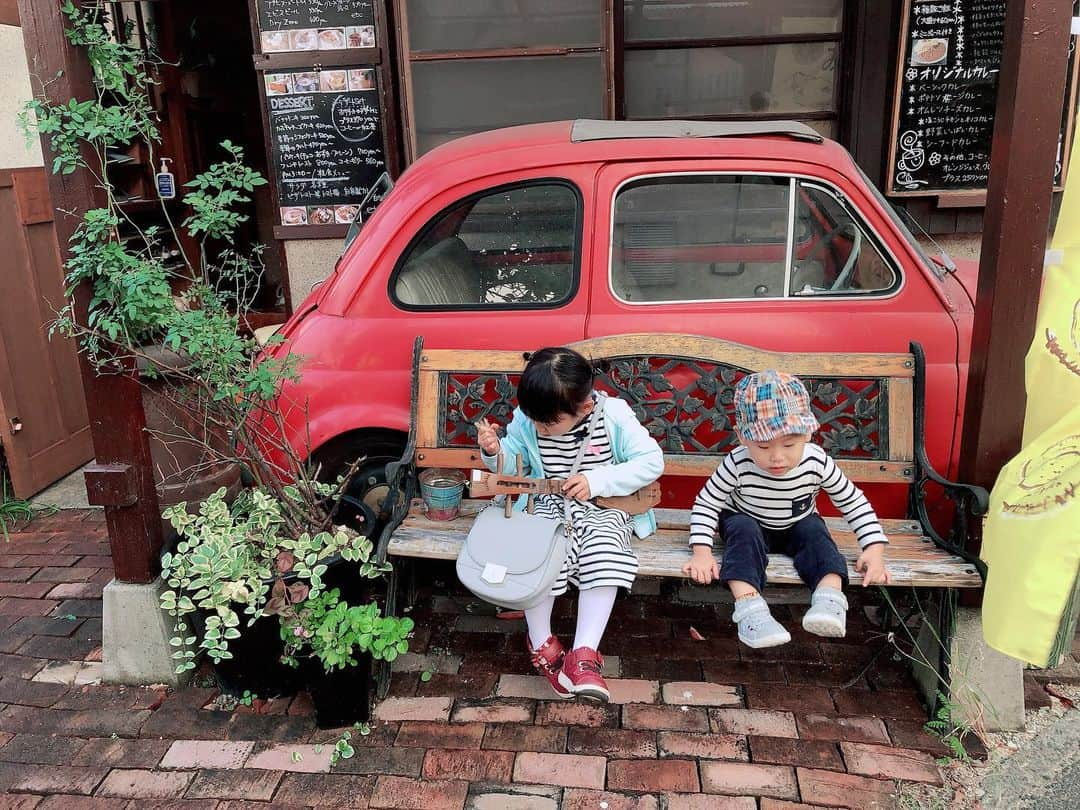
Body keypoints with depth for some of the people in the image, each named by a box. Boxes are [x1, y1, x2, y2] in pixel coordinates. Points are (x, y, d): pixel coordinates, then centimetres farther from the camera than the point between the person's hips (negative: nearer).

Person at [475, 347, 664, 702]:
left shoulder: (614, 416, -14)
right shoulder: (527, 421, -4)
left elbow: (652, 461, -14)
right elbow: (513, 464, 12)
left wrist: (597, 480, -23)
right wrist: (495, 450, -13)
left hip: (604, 508, -1)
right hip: (550, 504, 2)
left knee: (604, 556, -31)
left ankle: (584, 655, -21)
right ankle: (541, 644, -3)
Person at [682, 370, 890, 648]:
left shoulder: (817, 462, -28)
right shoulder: (738, 464, -33)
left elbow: (854, 502, -14)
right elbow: (706, 503, -22)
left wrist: (875, 548, -23)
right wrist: (701, 551, -33)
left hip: (796, 525, 2)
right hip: (749, 523, -2)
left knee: (815, 531, -26)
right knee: (743, 531, -31)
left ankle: (829, 596, -38)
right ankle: (749, 606, -43)